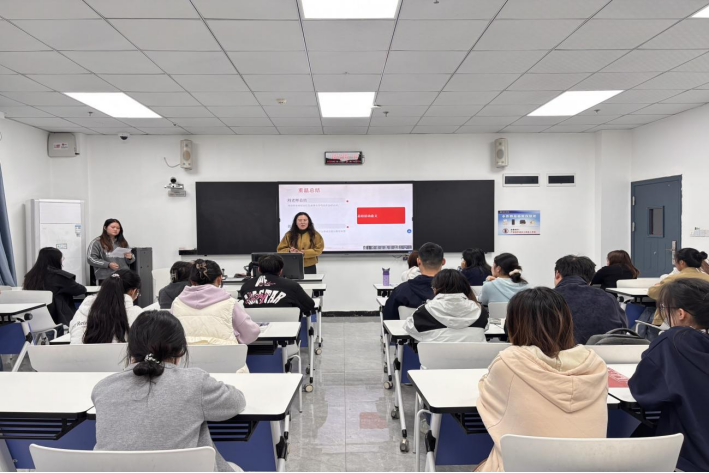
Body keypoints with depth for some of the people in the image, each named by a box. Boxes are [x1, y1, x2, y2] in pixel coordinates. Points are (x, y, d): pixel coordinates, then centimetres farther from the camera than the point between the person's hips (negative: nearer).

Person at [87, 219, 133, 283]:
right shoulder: (97, 242, 4)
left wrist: (129, 258, -4)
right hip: (106, 278, -3)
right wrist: (108, 264, -14)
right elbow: (90, 259, -4)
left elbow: (130, 260, 21)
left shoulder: (123, 242, 18)